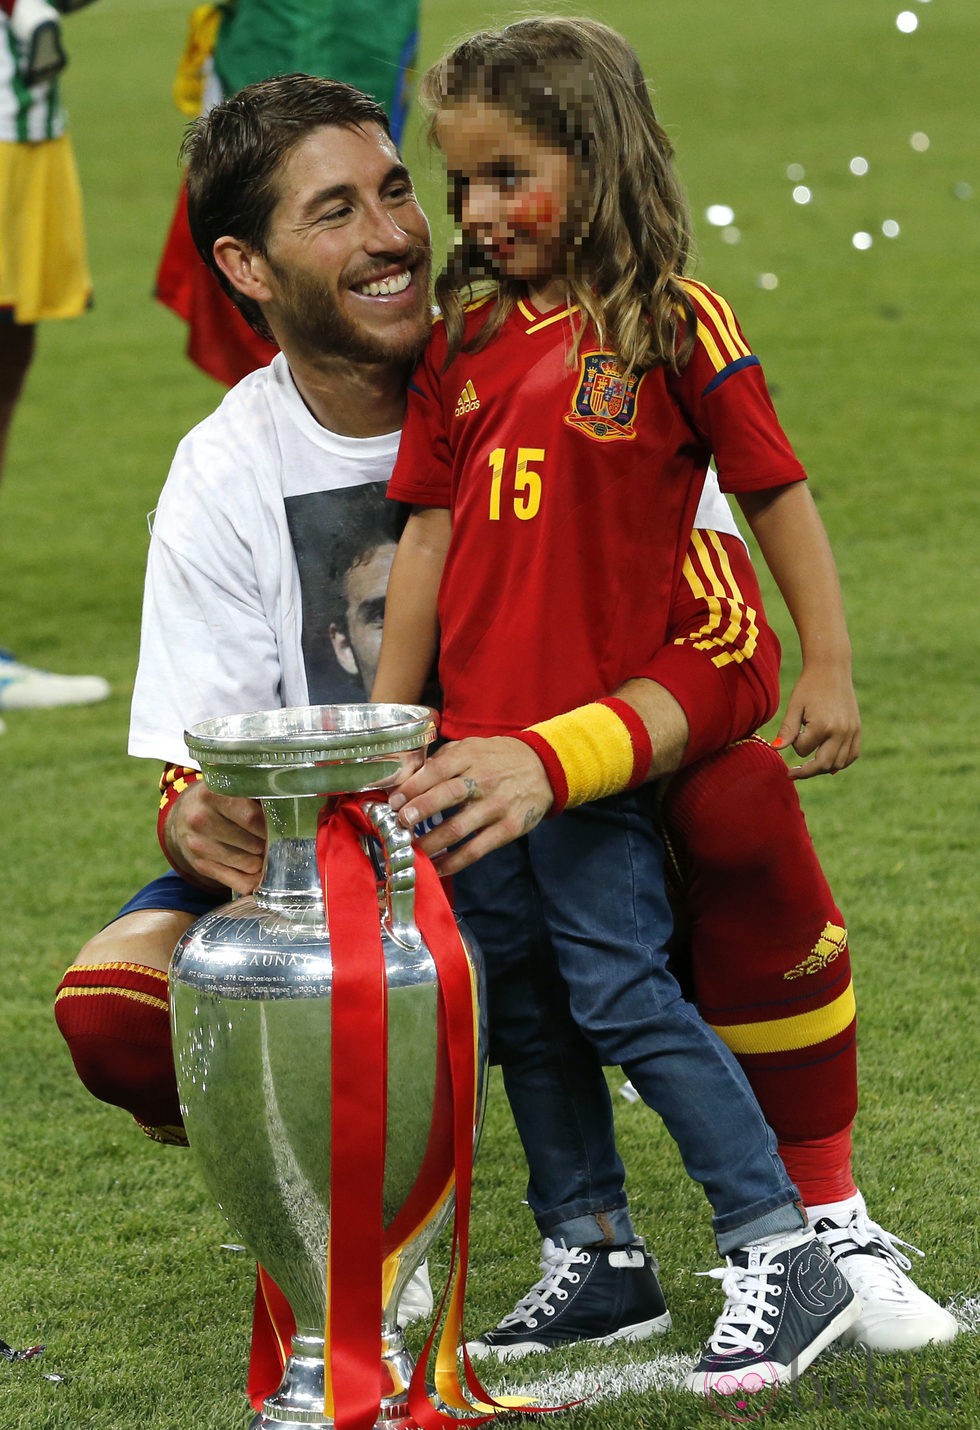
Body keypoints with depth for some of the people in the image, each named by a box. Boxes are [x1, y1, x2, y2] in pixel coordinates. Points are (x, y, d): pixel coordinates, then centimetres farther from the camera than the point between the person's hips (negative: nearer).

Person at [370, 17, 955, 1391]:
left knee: (619, 987, -11)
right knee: (525, 1006, 12)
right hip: (477, 735, 6)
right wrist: (382, 727, 10)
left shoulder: (672, 323, -6)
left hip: (600, 723, -6)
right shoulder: (463, 341, 9)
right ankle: (591, 1260, 23)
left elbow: (777, 491, -2)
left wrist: (828, 665, -4)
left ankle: (783, 1258, -6)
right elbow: (430, 537, 11)